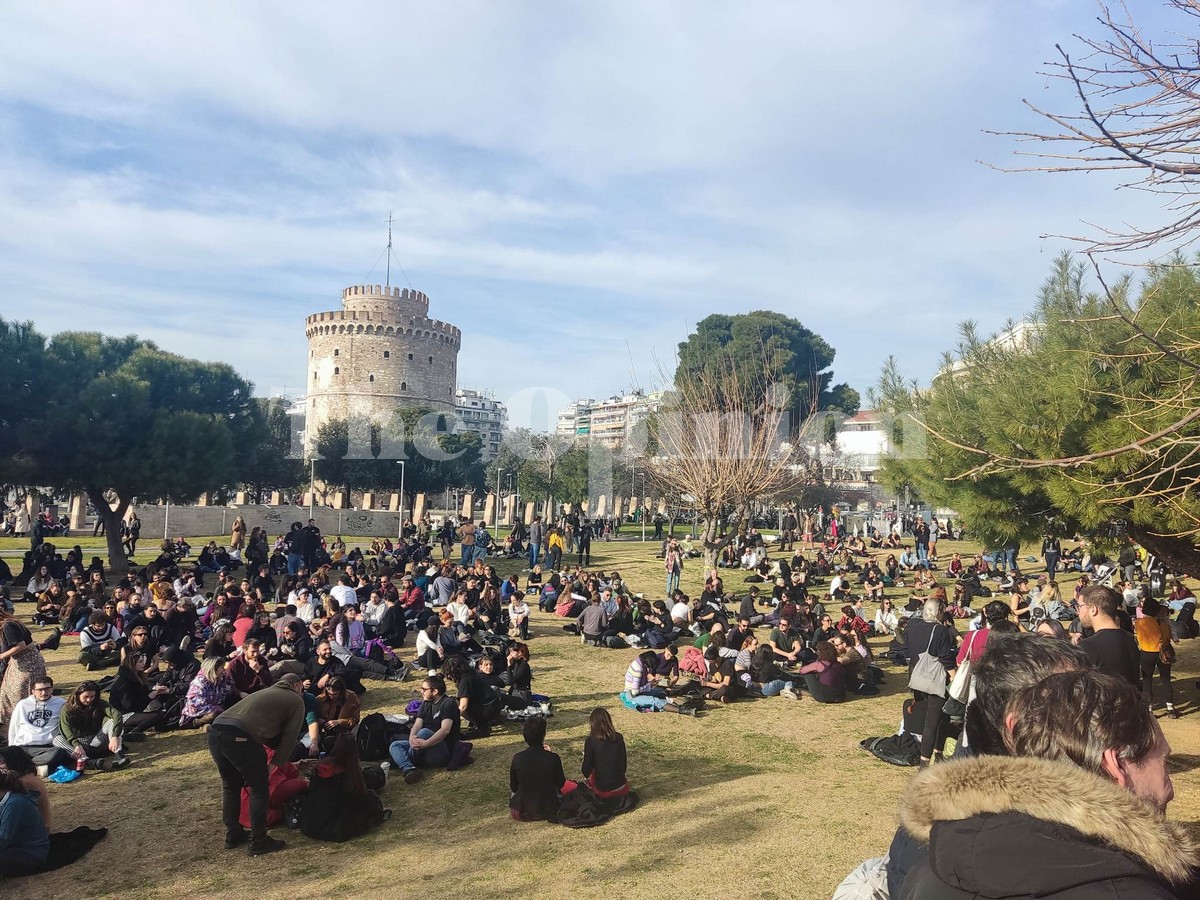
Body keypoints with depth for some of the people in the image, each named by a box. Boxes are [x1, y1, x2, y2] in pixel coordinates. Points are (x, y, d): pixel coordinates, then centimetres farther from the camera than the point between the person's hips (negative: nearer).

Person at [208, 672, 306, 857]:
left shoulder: (266, 692, 35)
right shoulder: (296, 700, 14)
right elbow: (290, 737, 9)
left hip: (215, 732, 7)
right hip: (239, 737, -7)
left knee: (230, 785, 25)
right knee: (259, 788, 9)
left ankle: (233, 835, 35)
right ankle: (258, 842, 15)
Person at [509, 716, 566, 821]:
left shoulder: (517, 758, -15)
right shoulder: (553, 758, -19)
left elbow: (513, 787, 0)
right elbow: (561, 784, -1)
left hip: (522, 812, 1)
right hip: (548, 811, -1)